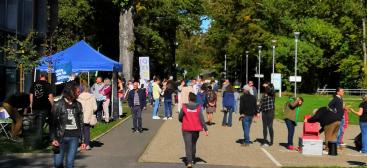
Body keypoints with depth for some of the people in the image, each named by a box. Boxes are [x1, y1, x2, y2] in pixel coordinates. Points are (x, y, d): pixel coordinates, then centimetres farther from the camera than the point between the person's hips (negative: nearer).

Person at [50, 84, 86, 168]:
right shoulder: (58, 105, -2)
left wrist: (83, 140, 11)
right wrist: (53, 139, -13)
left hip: (74, 137, 2)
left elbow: (81, 123, 13)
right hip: (62, 137, -2)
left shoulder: (78, 105, 9)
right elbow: (52, 123, -4)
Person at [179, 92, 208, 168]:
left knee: (188, 145, -4)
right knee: (194, 144, 21)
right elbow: (201, 119, -11)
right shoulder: (198, 107, -5)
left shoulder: (184, 107, -8)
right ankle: (192, 159, 35)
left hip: (186, 129, -2)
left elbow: (180, 118, 0)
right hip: (196, 129, 2)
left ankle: (189, 162, -16)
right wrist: (205, 129, -9)